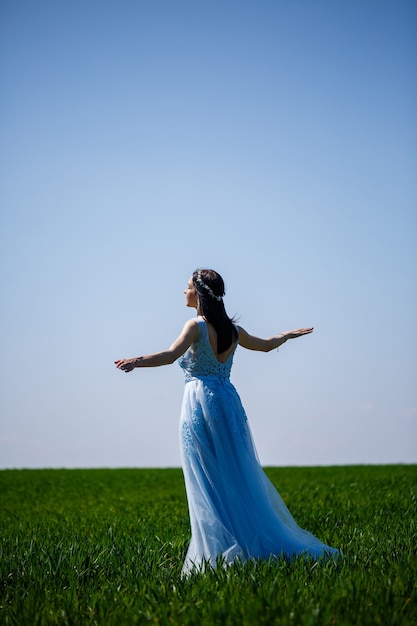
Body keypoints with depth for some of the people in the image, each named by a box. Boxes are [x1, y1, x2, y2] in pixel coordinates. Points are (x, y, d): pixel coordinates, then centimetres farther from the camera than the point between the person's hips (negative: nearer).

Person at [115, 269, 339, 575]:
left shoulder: (196, 326, -7)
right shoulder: (232, 329, 11)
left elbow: (172, 354, -24)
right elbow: (265, 344, 26)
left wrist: (137, 362, -35)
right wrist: (289, 334, 45)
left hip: (200, 403, -6)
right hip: (229, 403, 6)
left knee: (209, 483, -3)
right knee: (241, 477, 10)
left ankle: (221, 551, -3)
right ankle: (262, 542, 12)